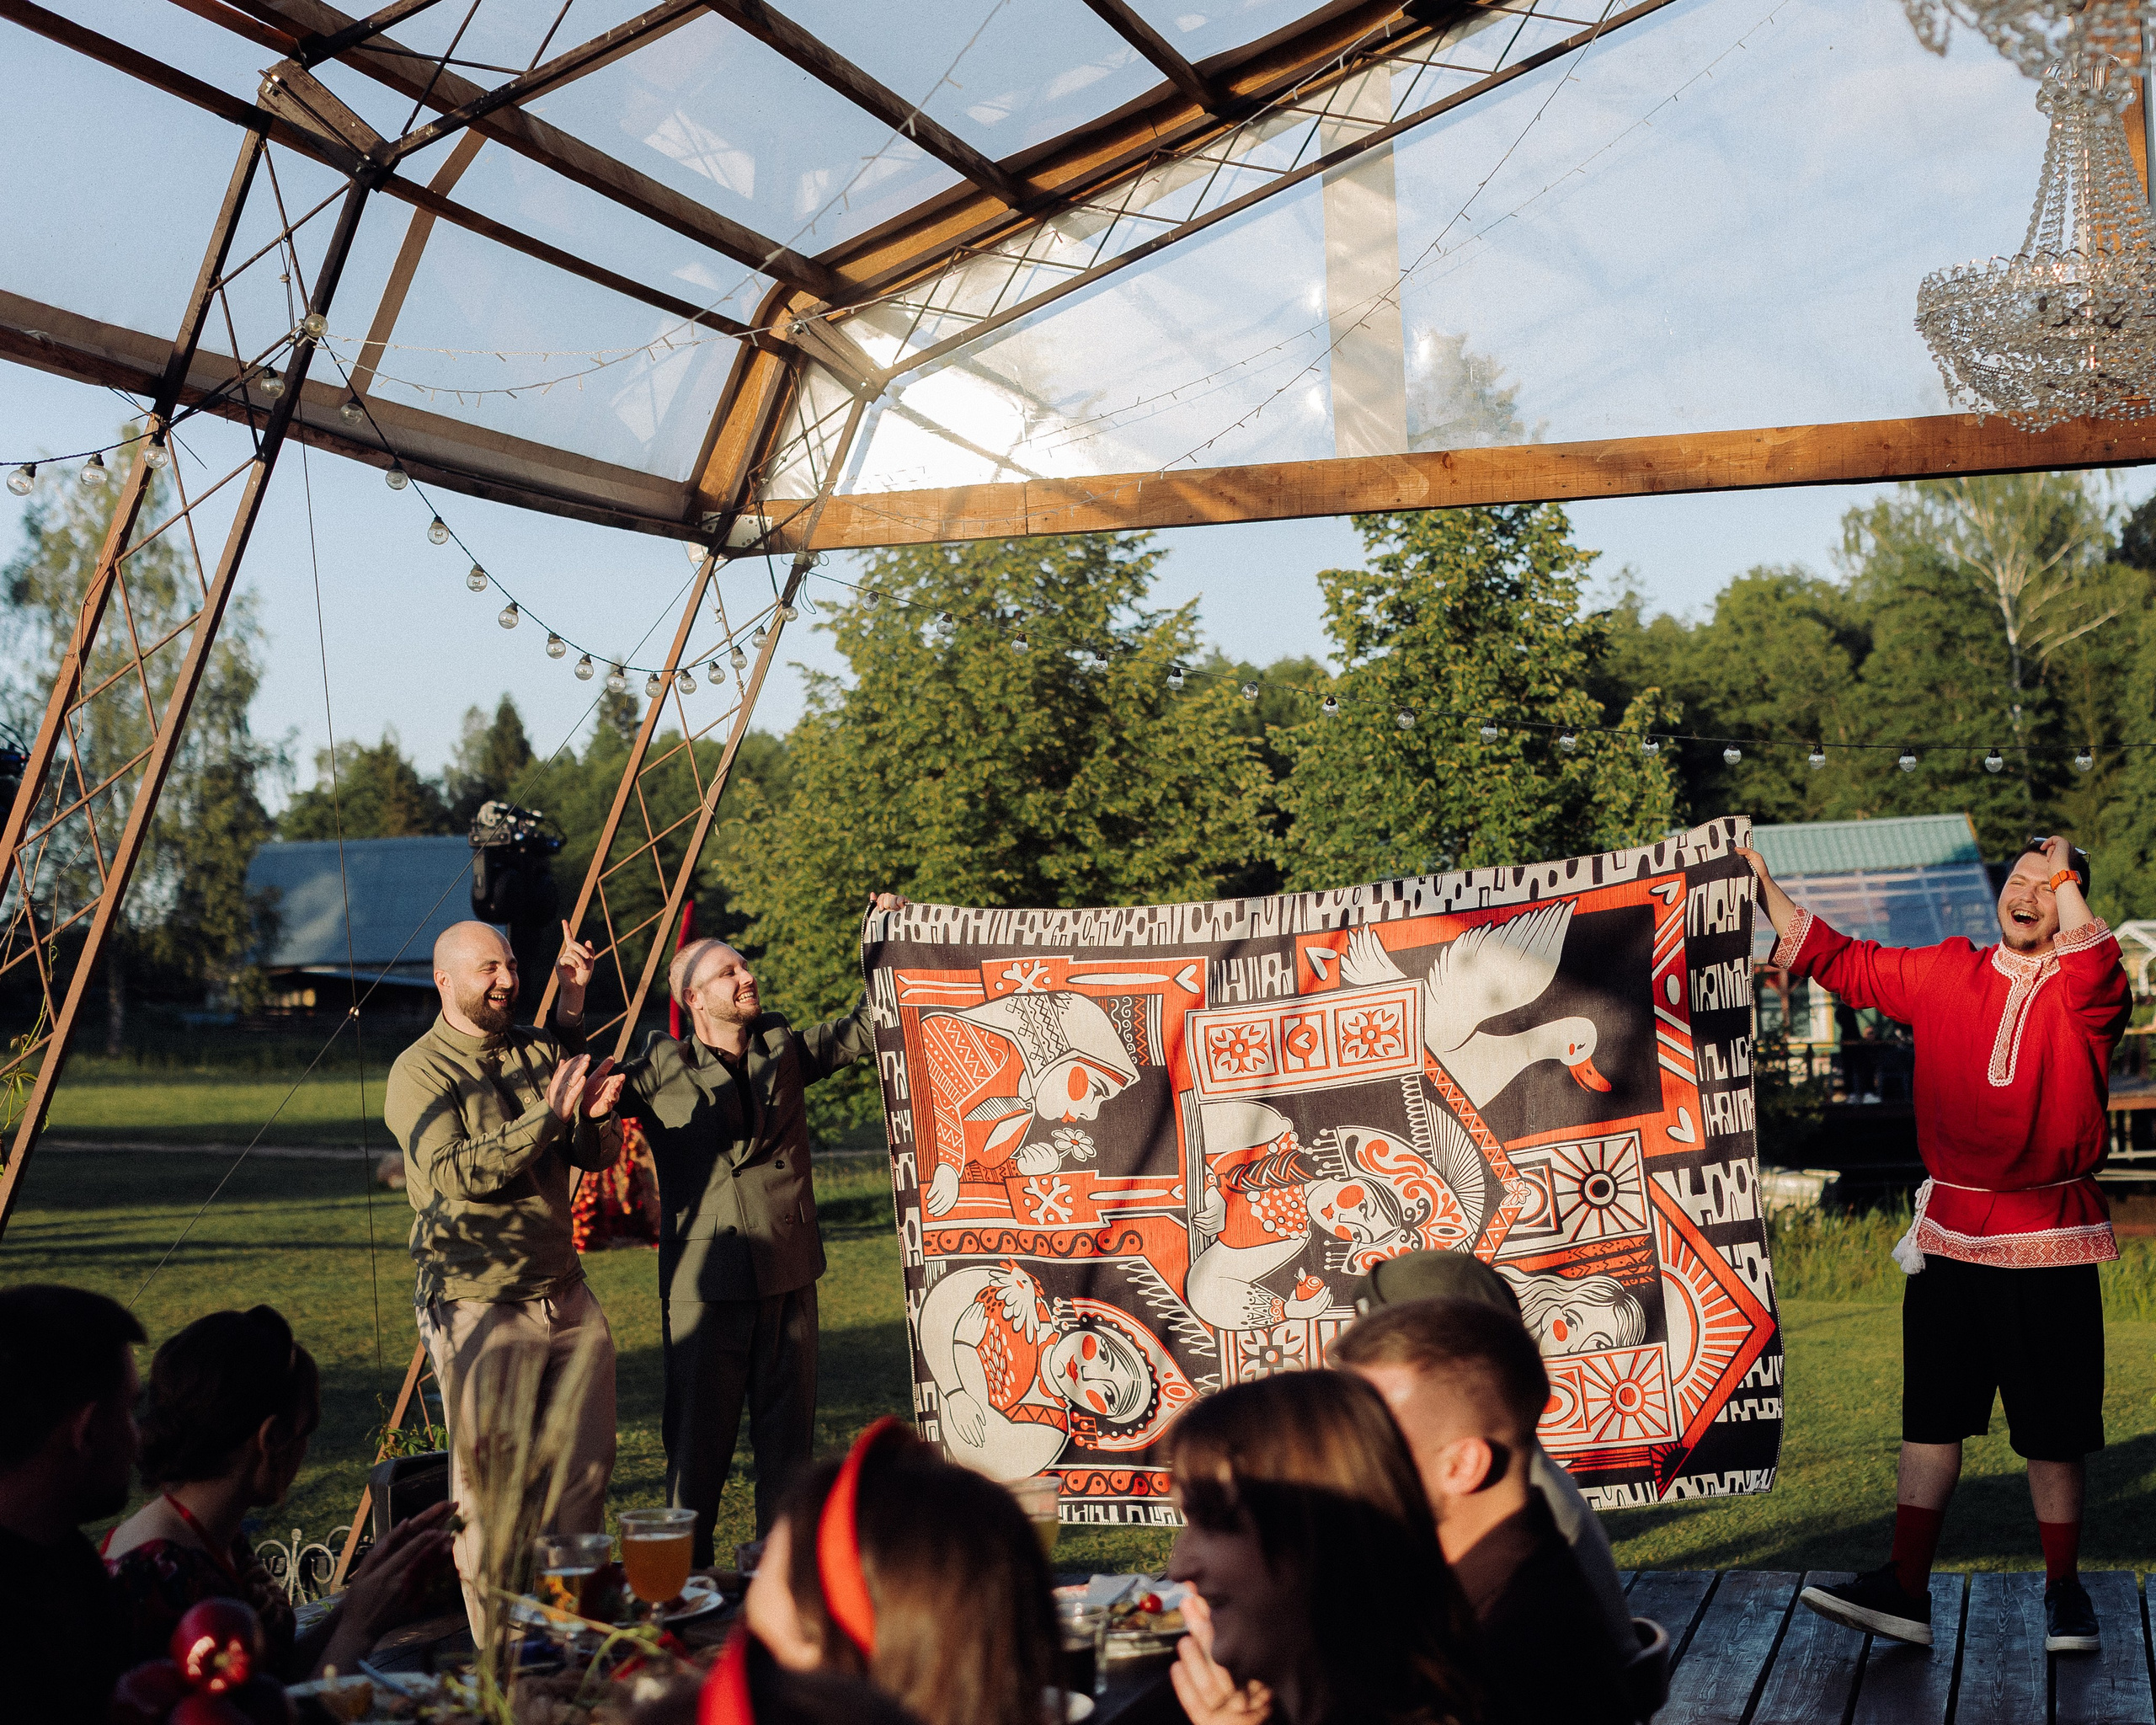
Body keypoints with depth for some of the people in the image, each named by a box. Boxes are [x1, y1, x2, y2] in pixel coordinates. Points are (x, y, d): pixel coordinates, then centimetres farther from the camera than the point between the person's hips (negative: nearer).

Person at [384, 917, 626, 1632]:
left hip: (564, 1294, 6)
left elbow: (597, 1155, 10)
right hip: (479, 1307, -6)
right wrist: (549, 1114, -25)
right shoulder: (420, 1072, -7)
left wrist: (593, 1115, -13)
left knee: (588, 1466, 10)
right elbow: (455, 1175, -20)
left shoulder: (541, 1050, 11)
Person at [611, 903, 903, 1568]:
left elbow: (866, 1028, 17)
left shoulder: (784, 1050, 9)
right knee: (699, 1432, 1)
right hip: (705, 1281, -4)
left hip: (788, 1270, 4)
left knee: (789, 1428, 10)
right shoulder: (661, 1070, -3)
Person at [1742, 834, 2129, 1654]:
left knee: (2052, 1429, 5)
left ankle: (2064, 1589, 22)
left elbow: (2095, 968, -26)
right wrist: (1764, 888, 11)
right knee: (1930, 1414, 5)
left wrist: (2067, 879, -12)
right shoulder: (1945, 974, 8)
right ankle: (1905, 1590, 9)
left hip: (2049, 1245, -3)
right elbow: (1839, 961, 15)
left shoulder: (2085, 992, -2)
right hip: (1948, 1238, 3)